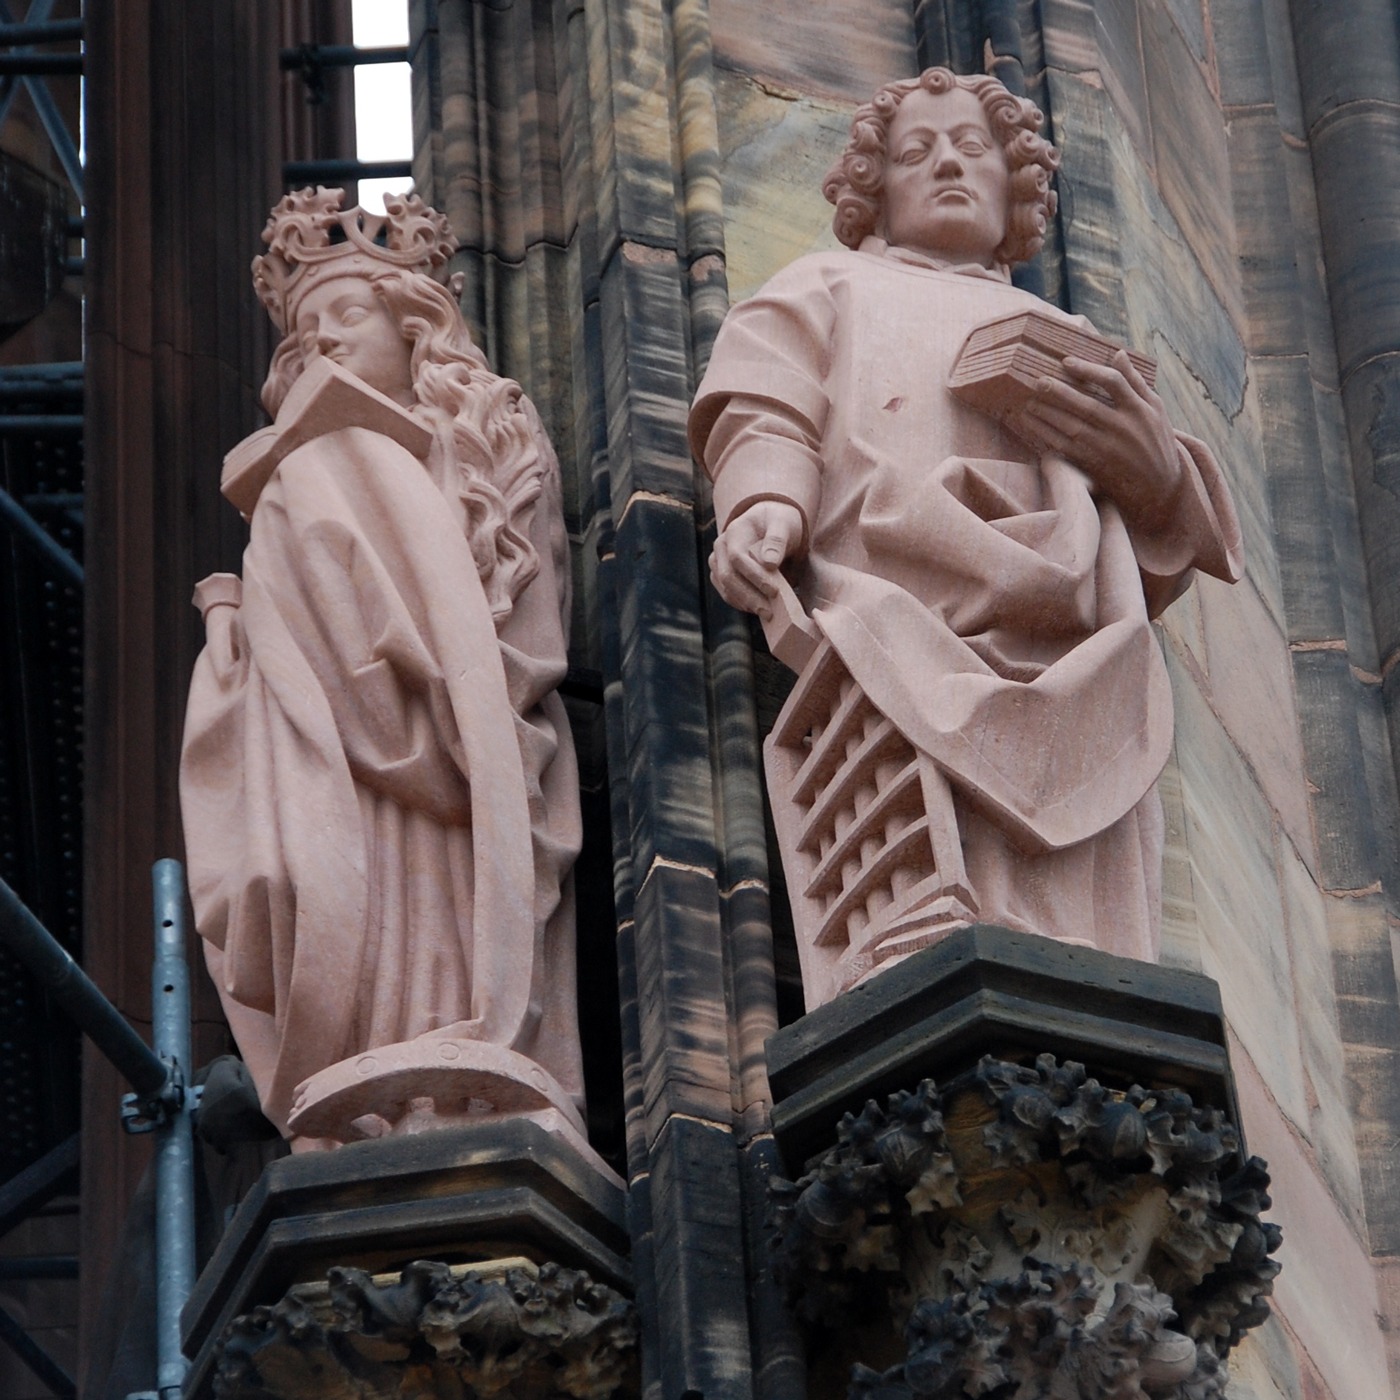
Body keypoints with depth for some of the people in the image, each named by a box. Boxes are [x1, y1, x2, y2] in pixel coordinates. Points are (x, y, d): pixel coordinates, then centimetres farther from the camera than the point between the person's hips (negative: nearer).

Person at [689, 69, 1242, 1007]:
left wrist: (1154, 472, 3)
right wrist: (766, 507, -13)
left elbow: (1163, 569, 28)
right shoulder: (830, 289, 34)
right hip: (902, 639, -3)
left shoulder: (1072, 337, 39)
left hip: (1078, 684, 3)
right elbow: (766, 422, 12)